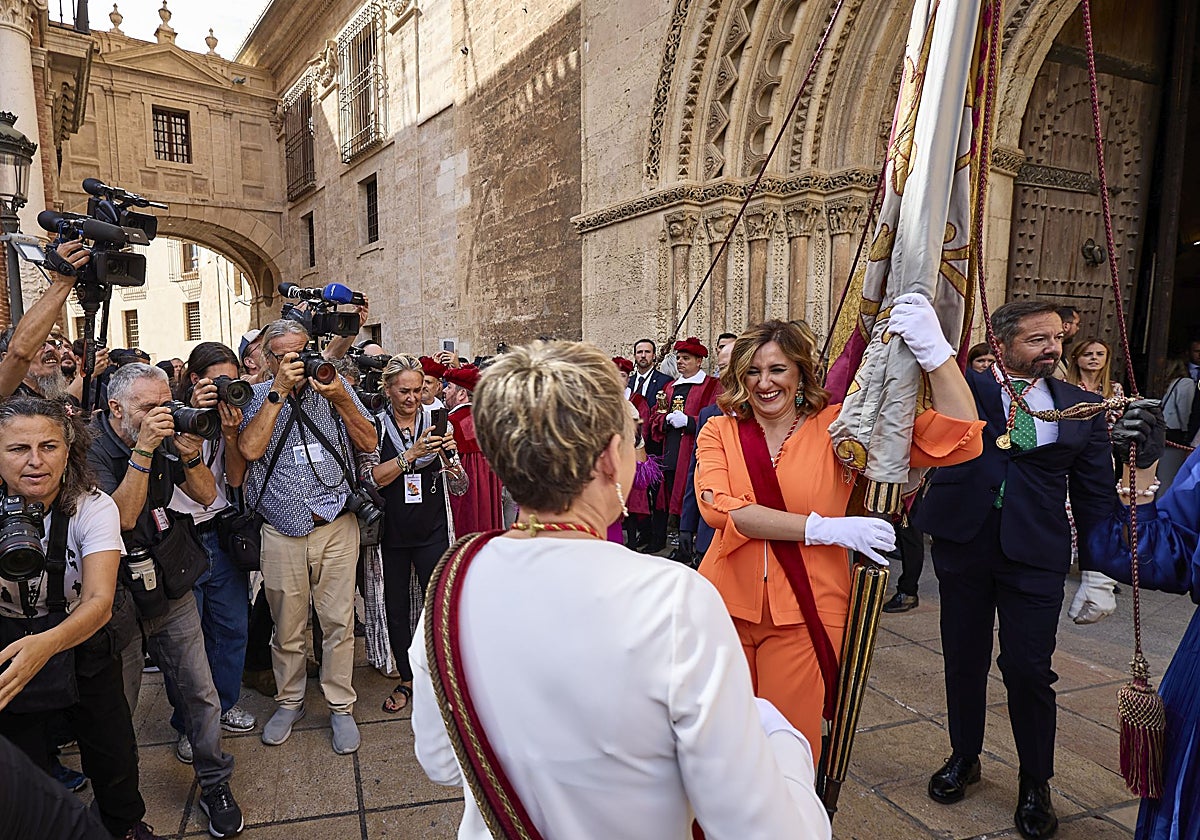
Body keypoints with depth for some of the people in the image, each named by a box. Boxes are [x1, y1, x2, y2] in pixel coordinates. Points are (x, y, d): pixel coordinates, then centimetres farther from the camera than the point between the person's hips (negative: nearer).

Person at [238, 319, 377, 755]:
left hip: (337, 526, 0)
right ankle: (289, 701, 34)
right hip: (282, 532, 0)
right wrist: (279, 391, -14)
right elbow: (249, 449, -14)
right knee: (287, 625, 13)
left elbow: (368, 443, 0)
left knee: (339, 621, 6)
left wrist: (340, 399, -14)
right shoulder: (257, 396, 3)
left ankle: (341, 706, 23)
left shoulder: (336, 385, 4)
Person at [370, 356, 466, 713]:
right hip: (392, 532, 1)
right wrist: (412, 453, -23)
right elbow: (373, 478, -13)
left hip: (433, 532, -1)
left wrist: (449, 455, -20)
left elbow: (459, 487, 0)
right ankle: (407, 680, 30)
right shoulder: (375, 426, -2)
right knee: (396, 607, 12)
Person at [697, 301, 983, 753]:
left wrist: (933, 348, -23)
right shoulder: (719, 431, -1)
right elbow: (717, 504, -19)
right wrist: (824, 528, -22)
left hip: (803, 617, -1)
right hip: (727, 607, 1)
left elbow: (958, 437, -10)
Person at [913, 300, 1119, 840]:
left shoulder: (1084, 408, 5)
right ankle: (964, 757, 36)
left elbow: (1095, 493, 6)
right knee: (964, 660, 14)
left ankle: (1035, 783, 27)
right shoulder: (965, 386, 2)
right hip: (962, 543, 0)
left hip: (1035, 555, 0)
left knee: (1029, 669, 3)